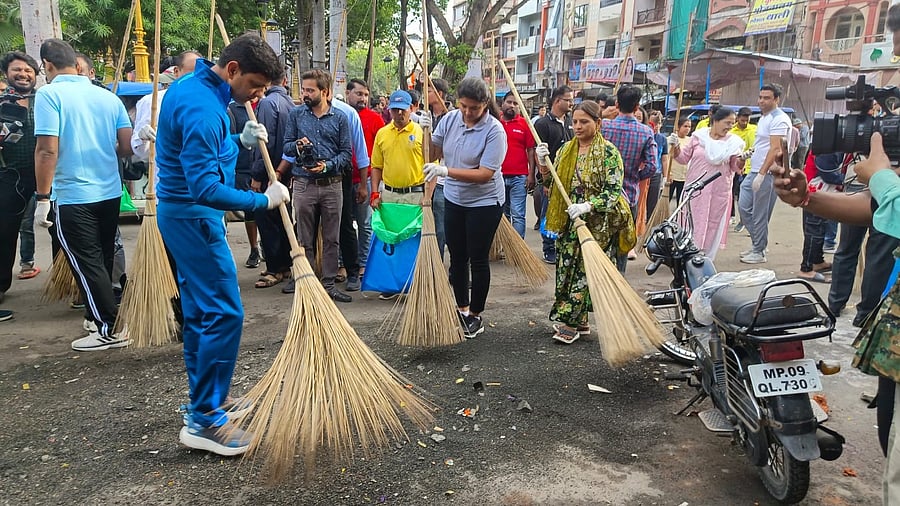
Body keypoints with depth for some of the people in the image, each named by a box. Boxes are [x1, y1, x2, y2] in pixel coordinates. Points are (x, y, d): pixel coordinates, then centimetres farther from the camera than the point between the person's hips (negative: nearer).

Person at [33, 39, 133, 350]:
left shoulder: (49, 94, -11)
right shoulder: (108, 96, 5)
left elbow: (47, 151, -17)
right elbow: (128, 147, 4)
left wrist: (42, 198, -11)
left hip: (73, 197, -6)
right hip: (110, 193, 6)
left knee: (87, 264, 1)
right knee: (102, 260, 17)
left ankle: (110, 330, 4)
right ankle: (96, 317, 31)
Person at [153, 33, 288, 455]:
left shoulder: (192, 87, 10)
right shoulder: (202, 108, -23)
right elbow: (206, 189, -29)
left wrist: (241, 141, 7)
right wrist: (263, 200, -21)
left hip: (182, 213, 11)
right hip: (194, 218, -11)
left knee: (200, 311, 16)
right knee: (224, 313, -8)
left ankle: (206, 398, 27)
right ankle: (204, 420, -1)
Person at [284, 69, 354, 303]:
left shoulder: (340, 118, 3)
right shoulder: (296, 114, 7)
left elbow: (346, 153, 1)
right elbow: (286, 147, 9)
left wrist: (327, 165, -14)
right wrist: (297, 146, -13)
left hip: (332, 184, 0)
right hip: (304, 184, 0)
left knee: (331, 239, 5)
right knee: (305, 239, 5)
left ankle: (329, 284, 14)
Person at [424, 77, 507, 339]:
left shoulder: (494, 130, -20)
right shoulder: (451, 119, -4)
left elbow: (485, 173, -26)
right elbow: (434, 153, 4)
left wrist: (446, 171, -33)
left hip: (484, 202, -5)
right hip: (454, 199, 6)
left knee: (478, 259, 3)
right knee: (457, 257, 13)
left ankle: (475, 316, 19)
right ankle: (462, 309, 29)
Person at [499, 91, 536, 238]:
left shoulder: (524, 124, 2)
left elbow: (531, 150, 2)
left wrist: (531, 174, -5)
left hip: (519, 177, -2)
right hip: (498, 176, 2)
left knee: (518, 215, -4)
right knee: (502, 214, 14)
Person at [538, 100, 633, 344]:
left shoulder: (608, 153, -7)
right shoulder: (566, 150, 10)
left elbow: (613, 191, -14)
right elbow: (552, 184, 12)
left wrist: (587, 206, -29)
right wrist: (543, 164, -6)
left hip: (596, 225, -6)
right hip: (568, 223, 6)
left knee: (583, 271, -2)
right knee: (566, 269, 8)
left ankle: (570, 322, 6)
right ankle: (579, 322, 20)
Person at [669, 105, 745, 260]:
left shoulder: (733, 142, 3)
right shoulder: (698, 136, 1)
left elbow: (735, 167, 4)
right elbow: (684, 158, 6)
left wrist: (742, 159, -16)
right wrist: (676, 146, -11)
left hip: (720, 190, 1)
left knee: (714, 223, 5)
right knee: (694, 222, 4)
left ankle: (707, 258, 15)